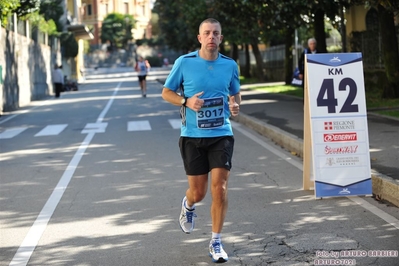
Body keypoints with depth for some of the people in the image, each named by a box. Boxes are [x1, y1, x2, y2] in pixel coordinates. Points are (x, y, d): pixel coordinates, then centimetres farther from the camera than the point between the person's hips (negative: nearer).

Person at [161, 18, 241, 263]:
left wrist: (235, 105, -5)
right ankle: (188, 205, 45)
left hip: (221, 135, 1)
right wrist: (186, 101, -14)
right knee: (198, 192, 6)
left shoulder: (230, 65, 2)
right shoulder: (184, 63, -4)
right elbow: (167, 92, 5)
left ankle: (216, 242, 6)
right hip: (192, 136, -1)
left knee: (220, 188, -8)